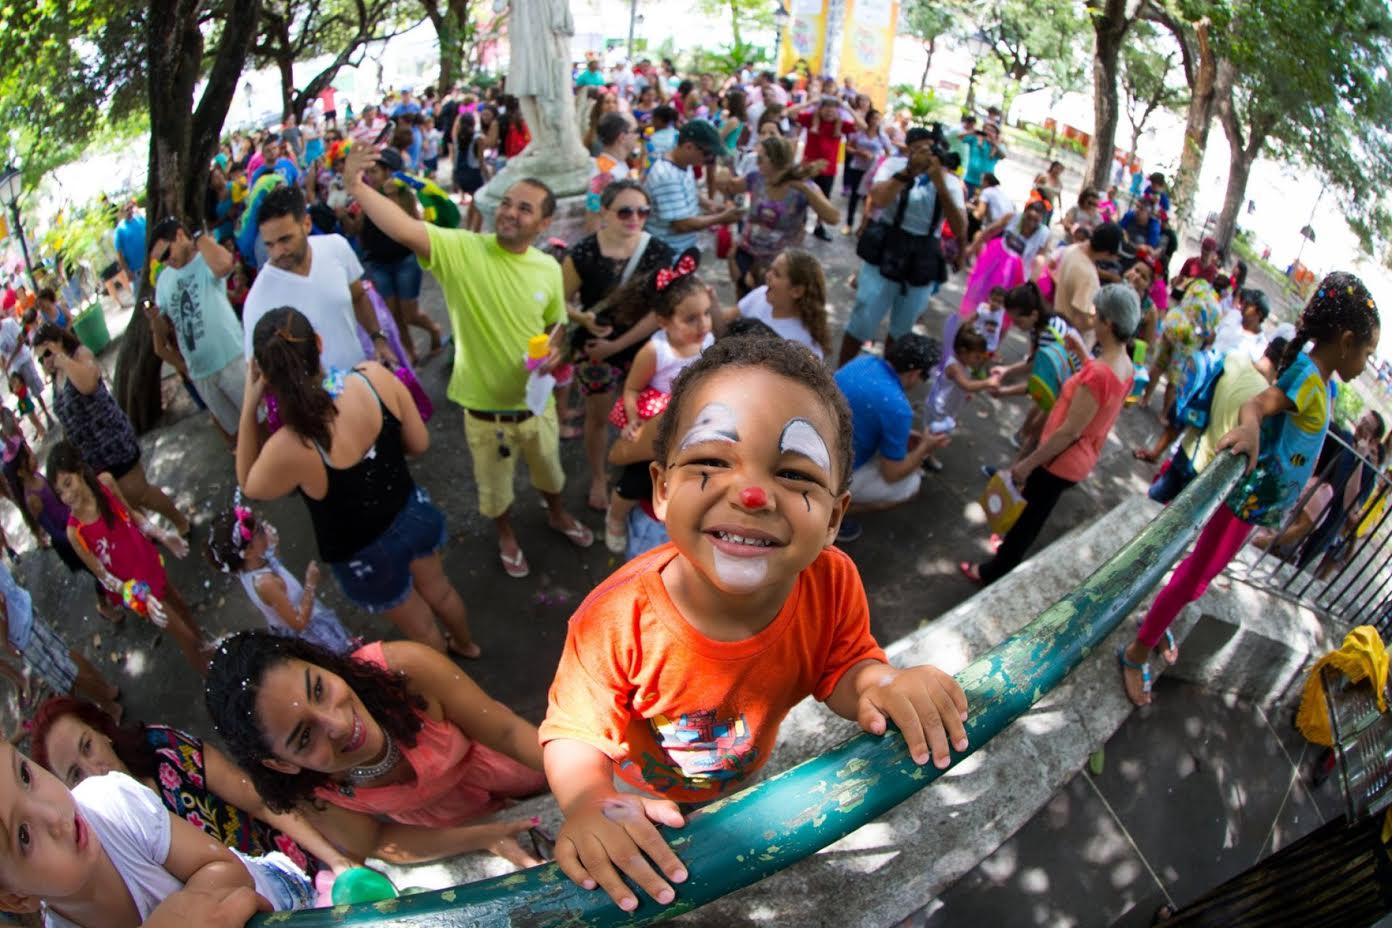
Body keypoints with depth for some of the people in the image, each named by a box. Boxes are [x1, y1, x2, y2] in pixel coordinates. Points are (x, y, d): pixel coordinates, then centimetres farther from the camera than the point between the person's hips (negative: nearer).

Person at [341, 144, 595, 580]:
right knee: (494, 485, 22)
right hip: (483, 406, -2)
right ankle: (507, 536, 53)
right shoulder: (461, 249, -19)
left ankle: (557, 513, 62)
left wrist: (552, 353, -15)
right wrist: (357, 186, -51)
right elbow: (405, 230, -36)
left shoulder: (549, 269, -8)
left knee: (548, 468, 29)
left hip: (536, 401, 3)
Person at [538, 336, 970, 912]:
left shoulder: (832, 584, -33)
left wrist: (877, 684, -38)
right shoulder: (619, 620, -41)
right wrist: (588, 804, -48)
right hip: (644, 795, -3)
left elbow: (842, 667, -16)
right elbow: (576, 734, -28)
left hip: (747, 782, 4)